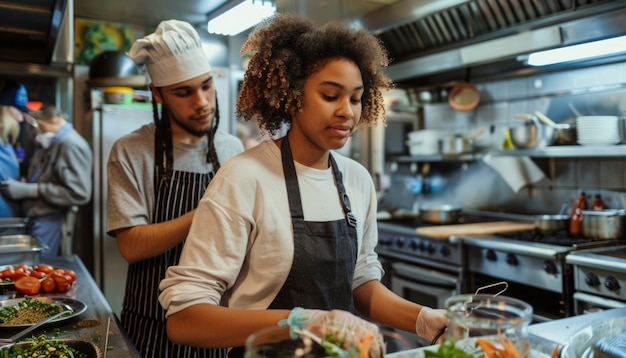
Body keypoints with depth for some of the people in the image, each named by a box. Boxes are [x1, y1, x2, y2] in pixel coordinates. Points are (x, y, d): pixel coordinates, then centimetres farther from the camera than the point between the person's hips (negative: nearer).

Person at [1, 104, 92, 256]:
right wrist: (23, 183, 5)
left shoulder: (71, 145, -15)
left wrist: (29, 190, -19)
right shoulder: (49, 143, 13)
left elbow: (79, 193, -23)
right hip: (33, 217, 8)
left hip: (47, 221, -8)